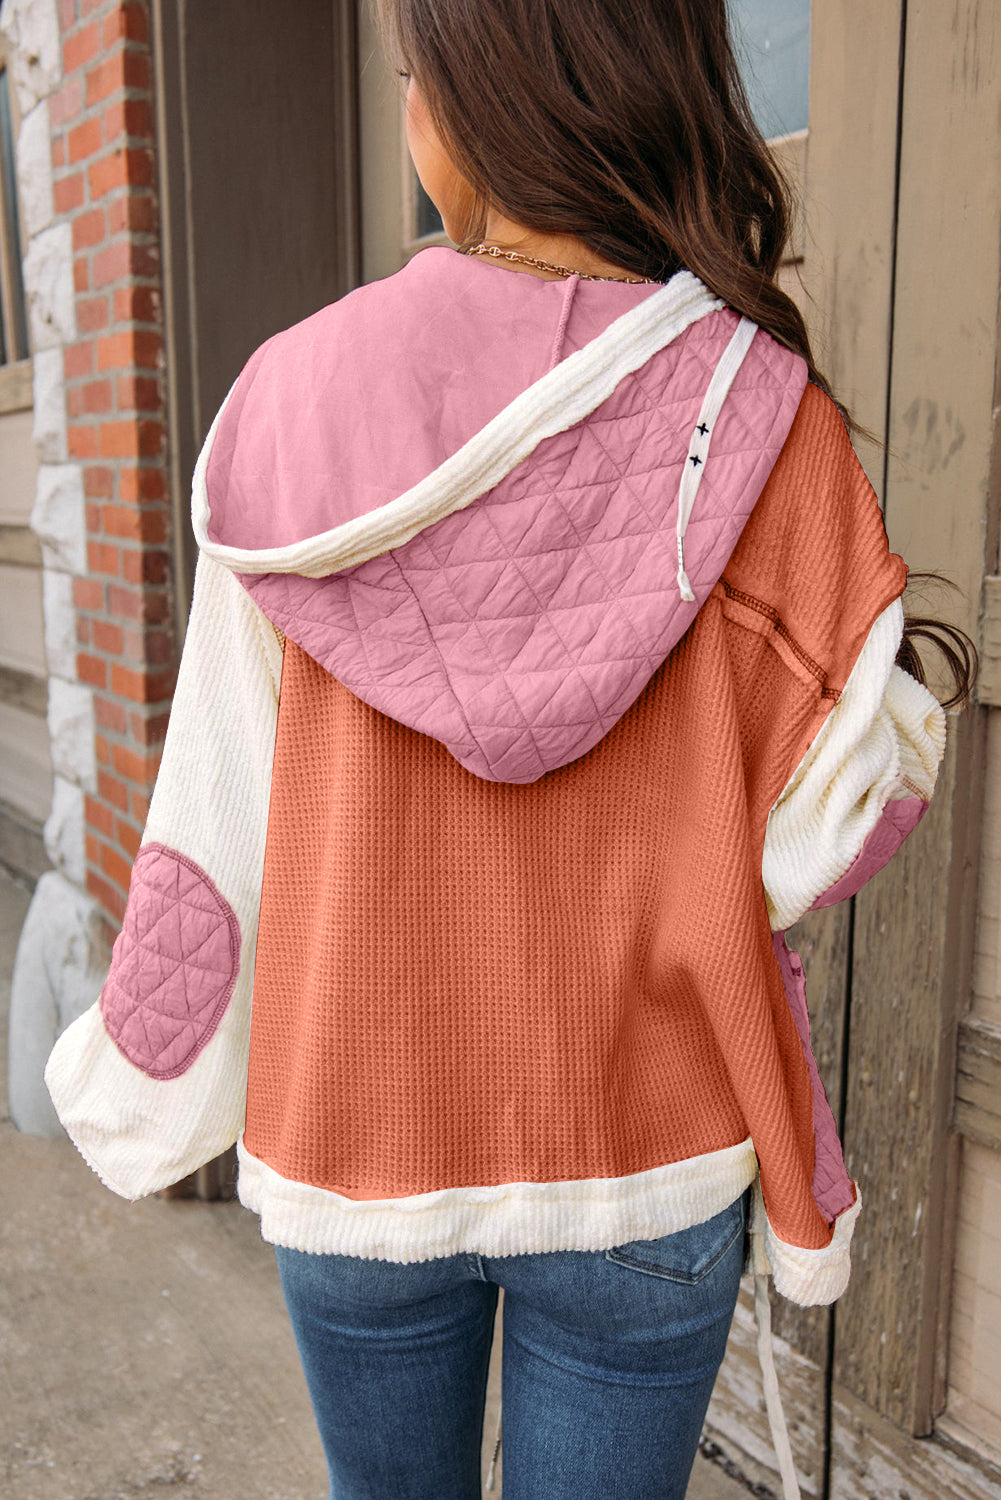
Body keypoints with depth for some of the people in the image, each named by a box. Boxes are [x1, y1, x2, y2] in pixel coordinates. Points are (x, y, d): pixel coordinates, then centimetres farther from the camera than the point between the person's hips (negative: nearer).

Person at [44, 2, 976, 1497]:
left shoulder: (295, 395, -11)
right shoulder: (758, 416, -14)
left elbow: (223, 794, -6)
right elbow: (837, 812, -12)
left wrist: (143, 1082, 8)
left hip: (352, 1127, 2)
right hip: (637, 1151, -1)